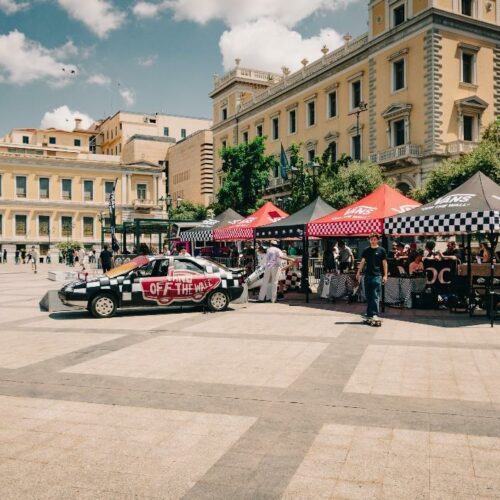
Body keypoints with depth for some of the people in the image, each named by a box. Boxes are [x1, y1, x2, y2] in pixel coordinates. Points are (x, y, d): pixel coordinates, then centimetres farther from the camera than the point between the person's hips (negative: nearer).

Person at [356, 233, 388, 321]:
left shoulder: (381, 250, 3)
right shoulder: (366, 250, 12)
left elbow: (384, 263, 4)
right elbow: (362, 262, 15)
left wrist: (385, 275, -2)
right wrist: (359, 273, 10)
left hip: (377, 275, -4)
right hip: (367, 275, 4)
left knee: (375, 296, -10)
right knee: (368, 296, 9)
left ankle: (375, 314, -10)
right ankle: (369, 314, 17)